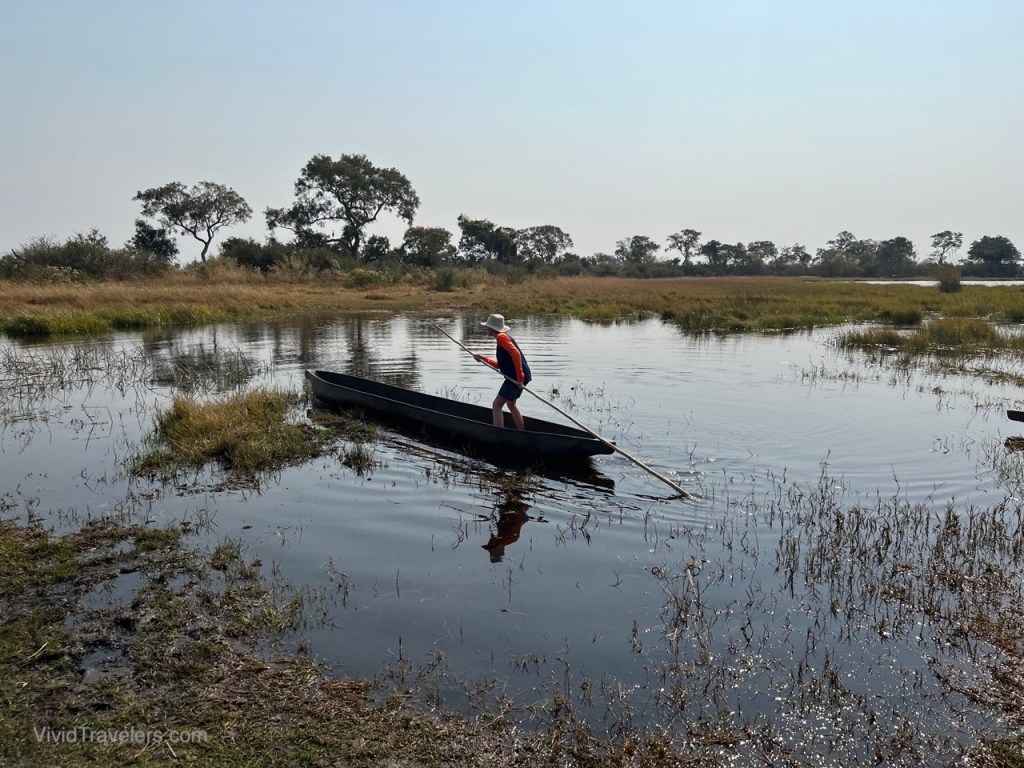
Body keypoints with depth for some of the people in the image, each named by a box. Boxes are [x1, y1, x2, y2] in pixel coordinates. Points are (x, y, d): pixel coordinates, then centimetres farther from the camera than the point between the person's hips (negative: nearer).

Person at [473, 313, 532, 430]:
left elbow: (515, 353, -24)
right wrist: (483, 359, 21)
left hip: (515, 377, -11)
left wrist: (520, 377, -25)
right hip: (519, 377, 11)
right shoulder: (503, 336, 21)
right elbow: (500, 364, 24)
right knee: (511, 404, 26)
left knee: (496, 406, -5)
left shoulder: (501, 337, -11)